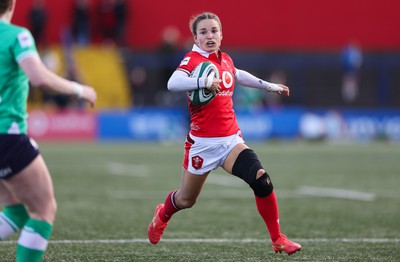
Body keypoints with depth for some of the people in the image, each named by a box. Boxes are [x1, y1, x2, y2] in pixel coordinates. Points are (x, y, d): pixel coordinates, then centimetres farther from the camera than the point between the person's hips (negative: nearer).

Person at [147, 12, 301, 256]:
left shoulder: (225, 59, 9)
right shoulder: (192, 60, -11)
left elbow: (238, 75, 34)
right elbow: (173, 83, -32)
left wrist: (268, 85, 37)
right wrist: (205, 82, -41)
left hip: (231, 139, 4)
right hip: (203, 142, -4)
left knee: (261, 180, -18)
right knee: (186, 200, 11)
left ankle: (278, 239, -7)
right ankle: (162, 215, 48)